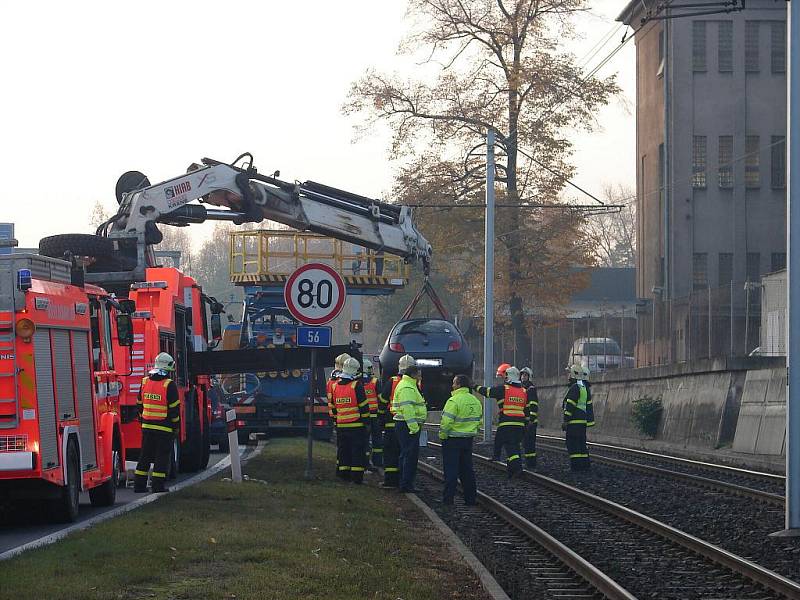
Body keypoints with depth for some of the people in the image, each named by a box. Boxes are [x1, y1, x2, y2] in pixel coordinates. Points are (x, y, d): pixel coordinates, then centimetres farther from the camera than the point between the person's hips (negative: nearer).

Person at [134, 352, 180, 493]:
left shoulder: (145, 382, 6)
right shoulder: (169, 385, -12)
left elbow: (139, 405, 13)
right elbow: (174, 408, -10)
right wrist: (176, 426, -1)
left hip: (147, 427, 5)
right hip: (164, 428, -5)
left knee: (145, 456, 12)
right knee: (162, 456, 1)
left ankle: (139, 484, 12)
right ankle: (158, 485, -1)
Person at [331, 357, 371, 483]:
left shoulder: (335, 386, 7)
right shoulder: (357, 386, -12)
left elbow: (333, 407, 14)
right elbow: (363, 405, -11)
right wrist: (366, 420, -2)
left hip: (341, 426, 5)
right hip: (357, 424, -5)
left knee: (343, 450, 14)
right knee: (358, 451, -1)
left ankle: (343, 473, 17)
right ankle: (356, 476, -3)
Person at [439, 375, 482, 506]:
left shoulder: (454, 401, -17)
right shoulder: (475, 401, 8)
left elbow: (446, 422, -20)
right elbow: (478, 421, 14)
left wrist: (442, 436, -8)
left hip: (452, 440, -7)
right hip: (468, 440, 7)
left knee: (451, 470, -2)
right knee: (467, 469, 13)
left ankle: (448, 498, -1)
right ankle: (471, 498, 14)